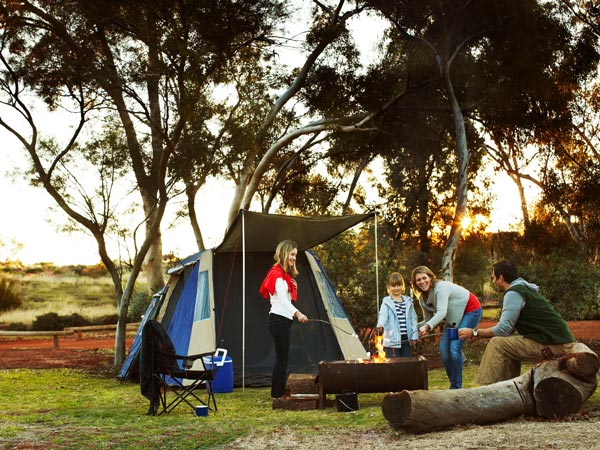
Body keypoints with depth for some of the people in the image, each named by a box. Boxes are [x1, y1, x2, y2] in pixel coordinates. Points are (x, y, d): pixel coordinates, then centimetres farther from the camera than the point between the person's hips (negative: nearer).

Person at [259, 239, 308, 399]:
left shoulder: (285, 274, 20)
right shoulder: (278, 274, -12)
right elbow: (282, 299, -25)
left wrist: (293, 287, 3)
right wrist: (297, 313, -38)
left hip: (283, 320, 10)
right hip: (279, 320, -10)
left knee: (281, 358, 11)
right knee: (282, 359, -10)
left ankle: (277, 393, 16)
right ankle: (279, 395, -8)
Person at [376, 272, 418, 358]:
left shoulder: (408, 301, 11)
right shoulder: (387, 302, -1)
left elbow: (413, 318, 12)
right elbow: (383, 315, -17)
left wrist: (414, 335, 4)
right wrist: (380, 325, -38)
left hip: (407, 339, 4)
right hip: (393, 340, -4)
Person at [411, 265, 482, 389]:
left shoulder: (440, 287, -27)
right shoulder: (423, 298, -1)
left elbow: (442, 312, -41)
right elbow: (428, 320, 7)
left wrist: (428, 326, -56)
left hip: (471, 310, -9)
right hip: (455, 316, 9)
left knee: (454, 347, -19)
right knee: (443, 349, -3)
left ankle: (456, 387, -12)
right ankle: (454, 383, 9)